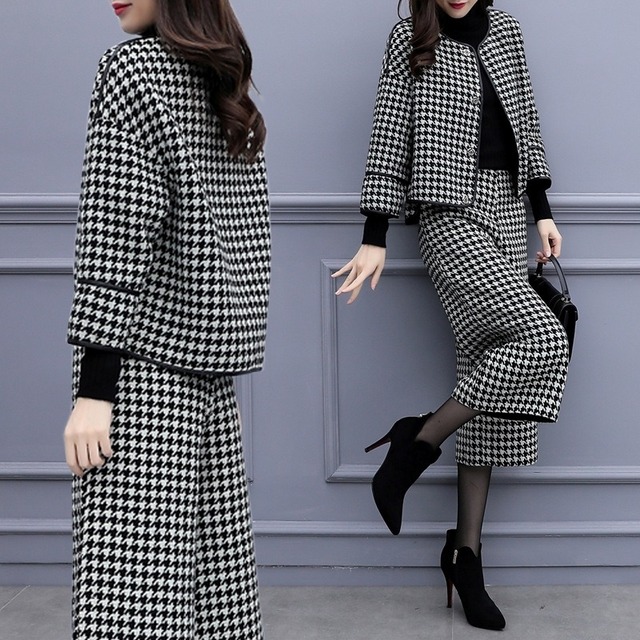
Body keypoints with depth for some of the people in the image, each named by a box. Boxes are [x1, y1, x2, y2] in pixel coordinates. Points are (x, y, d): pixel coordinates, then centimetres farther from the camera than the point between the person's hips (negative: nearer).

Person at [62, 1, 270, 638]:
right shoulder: (223, 83, 15)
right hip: (209, 346, 8)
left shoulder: (131, 68, -7)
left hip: (144, 349, -8)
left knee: (129, 567, -8)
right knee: (208, 548, 12)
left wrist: (93, 388, -16)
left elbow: (118, 236, -15)